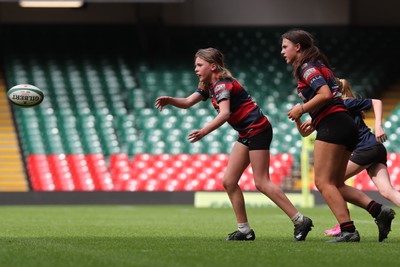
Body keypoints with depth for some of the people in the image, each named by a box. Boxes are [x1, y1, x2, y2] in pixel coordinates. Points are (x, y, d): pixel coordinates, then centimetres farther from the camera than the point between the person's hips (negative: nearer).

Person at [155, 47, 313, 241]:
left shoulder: (222, 84, -18)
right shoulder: (208, 85, 12)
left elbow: (225, 113, -32)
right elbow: (187, 102, 7)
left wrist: (204, 132, -44)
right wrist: (170, 100, -14)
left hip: (257, 129, -10)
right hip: (246, 134, 10)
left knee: (262, 183, -12)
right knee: (229, 182, 5)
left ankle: (300, 221, -9)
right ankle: (244, 230, 7)